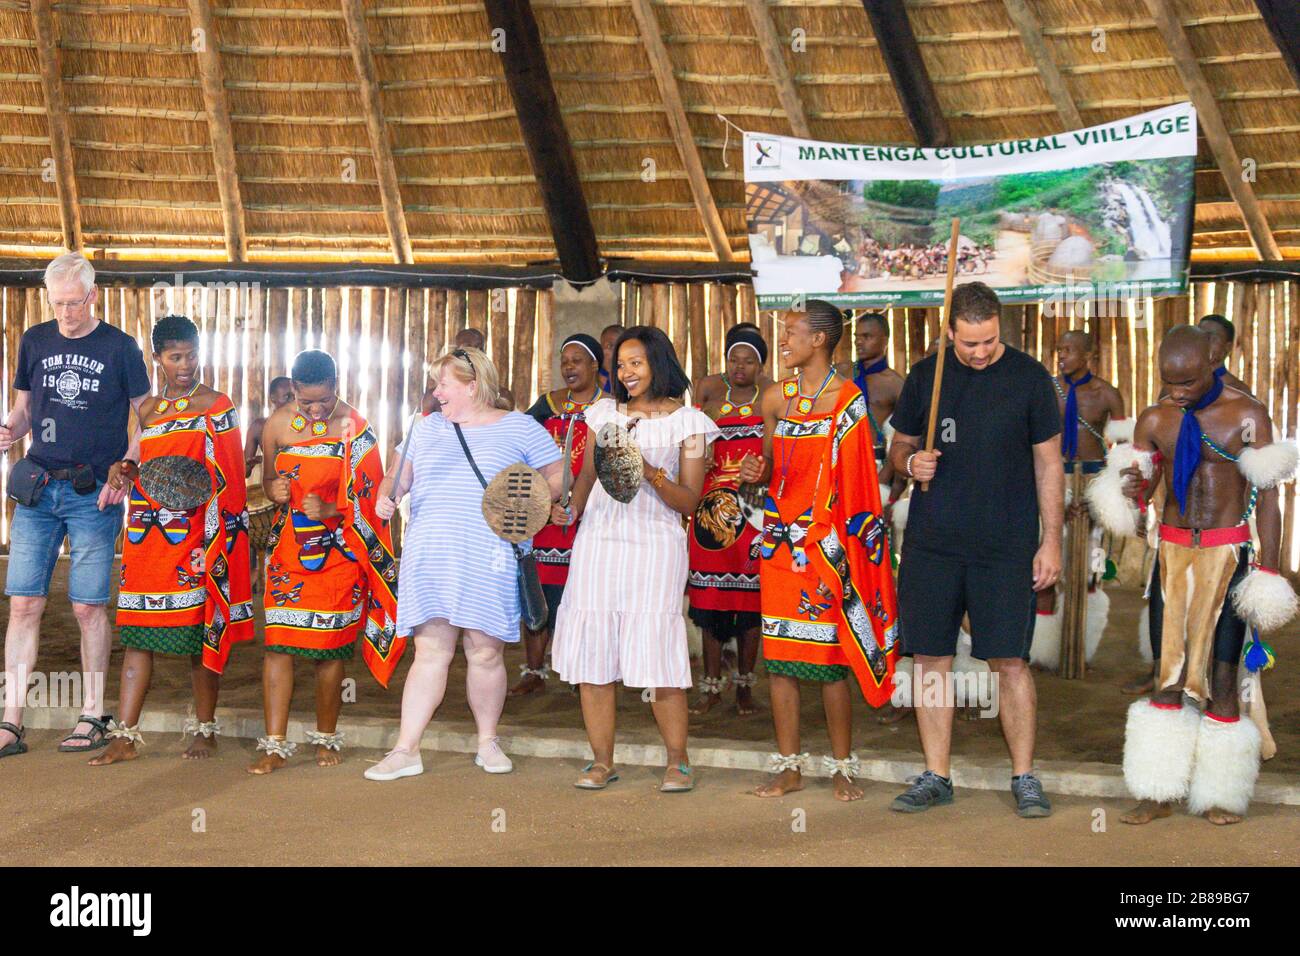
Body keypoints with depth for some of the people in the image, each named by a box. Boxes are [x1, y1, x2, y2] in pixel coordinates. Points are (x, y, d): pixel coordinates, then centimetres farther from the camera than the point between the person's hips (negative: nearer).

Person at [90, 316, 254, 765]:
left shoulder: (216, 405, 1)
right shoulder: (148, 408, 16)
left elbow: (225, 476, -4)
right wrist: (122, 470, 4)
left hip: (194, 533, -5)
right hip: (146, 533, 5)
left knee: (199, 631, 1)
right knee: (136, 630, 1)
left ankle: (205, 729, 14)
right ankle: (125, 736, 3)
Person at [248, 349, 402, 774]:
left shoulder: (355, 429, -7)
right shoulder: (277, 424, 2)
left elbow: (367, 501, -5)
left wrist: (329, 511, -22)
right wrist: (274, 489, -8)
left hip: (337, 551, -2)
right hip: (289, 547, 2)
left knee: (329, 647, 3)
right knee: (278, 642, -5)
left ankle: (327, 738, 20)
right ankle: (275, 744, 0)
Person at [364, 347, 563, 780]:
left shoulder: (519, 428, 5)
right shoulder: (426, 428, 17)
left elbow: (558, 476, 5)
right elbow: (399, 475, 22)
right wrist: (386, 496, 1)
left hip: (489, 561, -2)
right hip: (431, 557, 3)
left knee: (486, 652, 2)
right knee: (430, 651, -2)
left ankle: (488, 741, 20)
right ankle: (406, 751, 1)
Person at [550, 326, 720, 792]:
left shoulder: (687, 421, 3)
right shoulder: (605, 412, 14)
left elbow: (689, 502, 0)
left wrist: (651, 473, -16)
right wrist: (570, 510, 1)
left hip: (655, 544, -4)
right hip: (598, 539, 4)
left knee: (656, 653, -9)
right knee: (592, 652, 0)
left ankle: (677, 762, 7)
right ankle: (602, 762, 12)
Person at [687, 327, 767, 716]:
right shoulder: (711, 409, 13)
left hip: (753, 516, -3)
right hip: (712, 513, 3)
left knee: (749, 603, 1)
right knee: (709, 602, 2)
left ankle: (744, 685, 13)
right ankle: (712, 685, 12)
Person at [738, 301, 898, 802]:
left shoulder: (850, 399, -4)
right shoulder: (775, 398, 10)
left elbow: (862, 476, -3)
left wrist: (840, 543, -11)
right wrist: (758, 470, -3)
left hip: (829, 542, -4)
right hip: (780, 537, 5)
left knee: (831, 658, -1)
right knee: (779, 655, 4)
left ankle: (841, 768, 13)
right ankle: (789, 767, 15)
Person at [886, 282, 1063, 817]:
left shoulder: (1029, 377, 0)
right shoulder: (924, 376, 6)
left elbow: (1048, 464, 4)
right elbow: (899, 446, 16)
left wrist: (1051, 541, 0)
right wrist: (910, 462, -8)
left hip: (1006, 544, -2)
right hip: (931, 542, 3)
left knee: (1010, 660, -3)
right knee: (930, 658, 4)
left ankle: (1024, 777, 11)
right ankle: (935, 777, 16)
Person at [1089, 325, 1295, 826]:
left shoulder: (1247, 415, -5)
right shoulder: (1154, 420, 4)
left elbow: (1267, 497, -4)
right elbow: (1141, 491, 7)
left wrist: (1268, 569, -8)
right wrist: (1129, 488, -18)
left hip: (1227, 554, -3)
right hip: (1172, 552, 3)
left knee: (1220, 676, -1)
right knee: (1167, 675, 3)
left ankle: (1221, 795, 11)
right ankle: (1160, 793, 9)